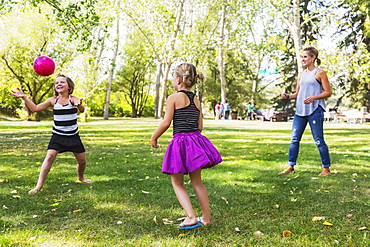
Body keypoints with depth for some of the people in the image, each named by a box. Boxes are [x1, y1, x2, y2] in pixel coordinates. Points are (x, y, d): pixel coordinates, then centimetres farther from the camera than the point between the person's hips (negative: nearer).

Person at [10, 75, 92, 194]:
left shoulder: (73, 99, -10)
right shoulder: (53, 100, -2)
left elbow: (82, 110, -30)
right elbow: (35, 108, -2)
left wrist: (79, 105, -54)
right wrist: (24, 97, -14)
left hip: (73, 136, 0)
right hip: (57, 136, 0)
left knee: (82, 160, 8)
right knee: (50, 156, -19)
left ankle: (80, 178, 38)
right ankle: (39, 185, -17)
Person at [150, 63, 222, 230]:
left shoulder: (174, 98, -7)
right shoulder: (196, 100, 10)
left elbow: (166, 123, -10)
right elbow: (200, 126, 10)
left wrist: (154, 138, 4)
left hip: (180, 141, -6)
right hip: (196, 140, 6)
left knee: (177, 183, 7)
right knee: (197, 182, 17)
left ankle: (191, 217, -4)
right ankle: (206, 217, 22)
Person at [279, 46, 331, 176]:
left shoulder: (319, 73, -1)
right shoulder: (301, 74, 16)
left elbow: (328, 92, -5)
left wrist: (313, 98, -20)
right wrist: (287, 96, 0)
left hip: (315, 110, -6)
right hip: (300, 110, 6)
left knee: (319, 140, -3)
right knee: (294, 139, 5)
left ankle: (326, 168, 7)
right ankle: (291, 166, 14)